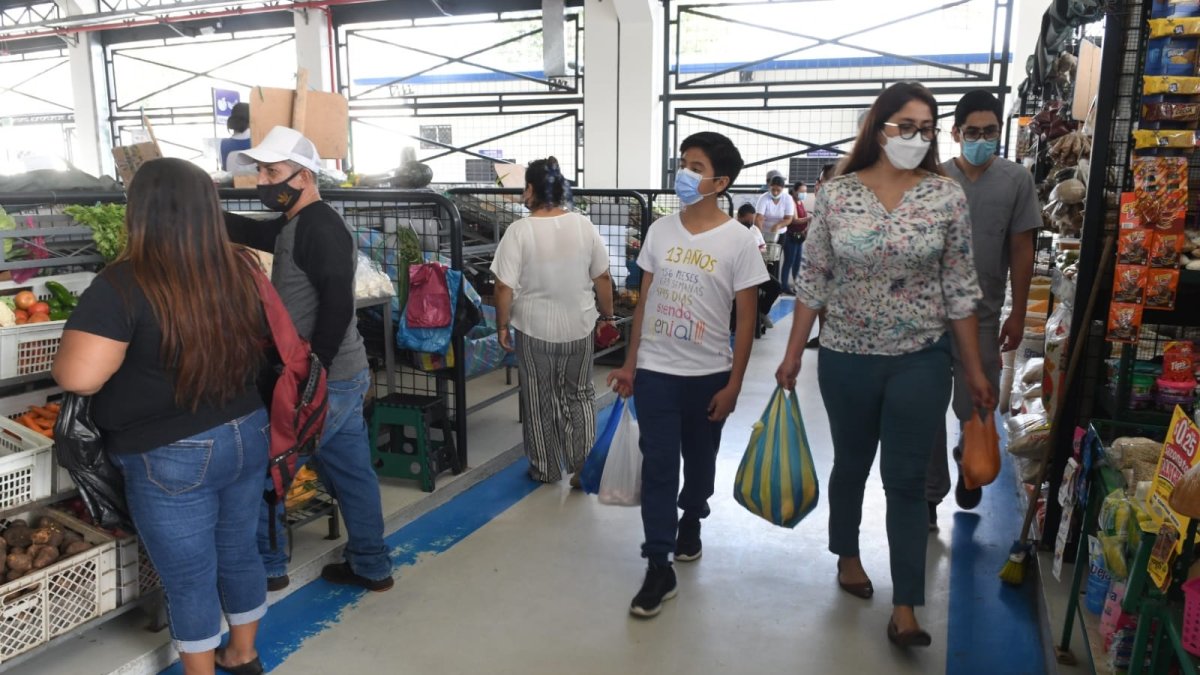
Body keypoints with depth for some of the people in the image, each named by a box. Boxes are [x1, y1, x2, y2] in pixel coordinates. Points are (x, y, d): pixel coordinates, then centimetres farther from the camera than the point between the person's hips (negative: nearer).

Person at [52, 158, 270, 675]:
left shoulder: (124, 285, -21)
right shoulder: (240, 270, -4)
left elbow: (77, 376, -26)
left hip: (172, 458, -5)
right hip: (247, 435, 6)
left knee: (188, 579, 13)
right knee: (239, 551, 23)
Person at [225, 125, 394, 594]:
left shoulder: (319, 228, -17)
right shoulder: (295, 226, 15)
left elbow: (337, 306, -25)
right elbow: (246, 231, 26)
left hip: (324, 380, -10)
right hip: (345, 376, 10)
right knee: (351, 472, 16)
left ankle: (267, 568, 21)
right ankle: (371, 567, 28)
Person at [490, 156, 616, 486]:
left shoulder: (519, 230, -14)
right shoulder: (584, 225, -5)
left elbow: (504, 288, -14)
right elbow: (603, 278, 1)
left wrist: (503, 326, -1)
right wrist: (608, 315, 13)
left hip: (533, 329, -2)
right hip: (579, 326, 3)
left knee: (539, 400, 13)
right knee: (579, 395, 17)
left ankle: (545, 469, 26)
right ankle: (583, 467, 16)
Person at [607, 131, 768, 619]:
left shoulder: (738, 241, -8)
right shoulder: (659, 231, 1)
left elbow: (746, 319, -6)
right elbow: (645, 301, 7)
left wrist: (733, 385, -8)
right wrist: (629, 363, 6)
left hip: (708, 375, -1)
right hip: (655, 371, 2)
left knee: (699, 459, 16)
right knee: (658, 465, 0)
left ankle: (691, 520, 45)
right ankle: (659, 568, 8)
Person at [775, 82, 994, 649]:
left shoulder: (946, 197, -4)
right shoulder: (836, 194, -4)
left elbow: (959, 288, 0)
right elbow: (813, 279, 0)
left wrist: (974, 368, 1)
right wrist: (793, 353, 0)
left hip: (921, 361, 0)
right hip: (846, 359, 1)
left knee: (907, 480, 3)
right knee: (850, 464, 17)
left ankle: (905, 607, 14)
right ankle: (847, 554, 42)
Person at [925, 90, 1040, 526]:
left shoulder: (1017, 180, 0)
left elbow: (1022, 251, 2)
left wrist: (1017, 315, 0)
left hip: (981, 315, 0)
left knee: (976, 409, 6)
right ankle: (929, 494, 20)